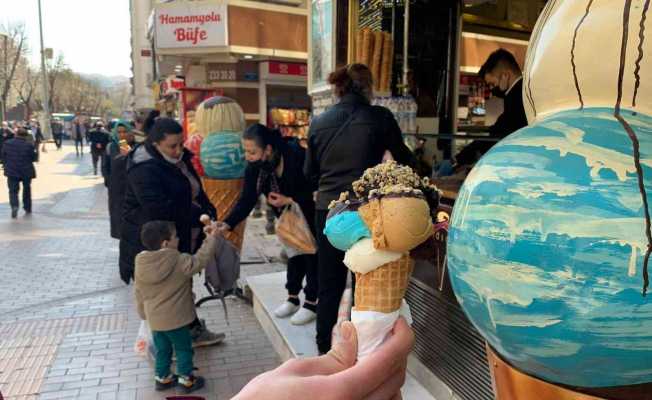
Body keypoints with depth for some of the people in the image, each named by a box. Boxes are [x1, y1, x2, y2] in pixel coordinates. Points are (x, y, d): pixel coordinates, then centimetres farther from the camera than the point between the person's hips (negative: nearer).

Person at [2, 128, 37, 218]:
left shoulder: (7, 143, -2)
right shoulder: (29, 145, -11)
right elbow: (34, 158, -4)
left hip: (12, 171, 1)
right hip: (26, 171, -1)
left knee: (13, 190, 4)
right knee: (26, 190, 16)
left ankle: (14, 206, -22)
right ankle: (28, 209, 23)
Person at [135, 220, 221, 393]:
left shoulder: (141, 264, -4)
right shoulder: (179, 262, -23)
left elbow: (138, 292, 5)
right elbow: (200, 260, -20)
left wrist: (144, 313, 18)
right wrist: (211, 238, -12)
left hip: (154, 319, 6)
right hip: (176, 318, -6)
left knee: (162, 349, 23)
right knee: (183, 349, 13)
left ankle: (162, 378, 36)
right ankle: (186, 380, 24)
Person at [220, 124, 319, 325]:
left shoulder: (296, 156, -33)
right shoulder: (254, 168, -15)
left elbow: (316, 190, -25)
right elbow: (247, 200, -17)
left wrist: (289, 200, -28)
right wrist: (227, 224, -29)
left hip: (312, 211, -6)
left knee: (311, 253, 0)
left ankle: (311, 303, 13)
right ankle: (293, 298, 28)